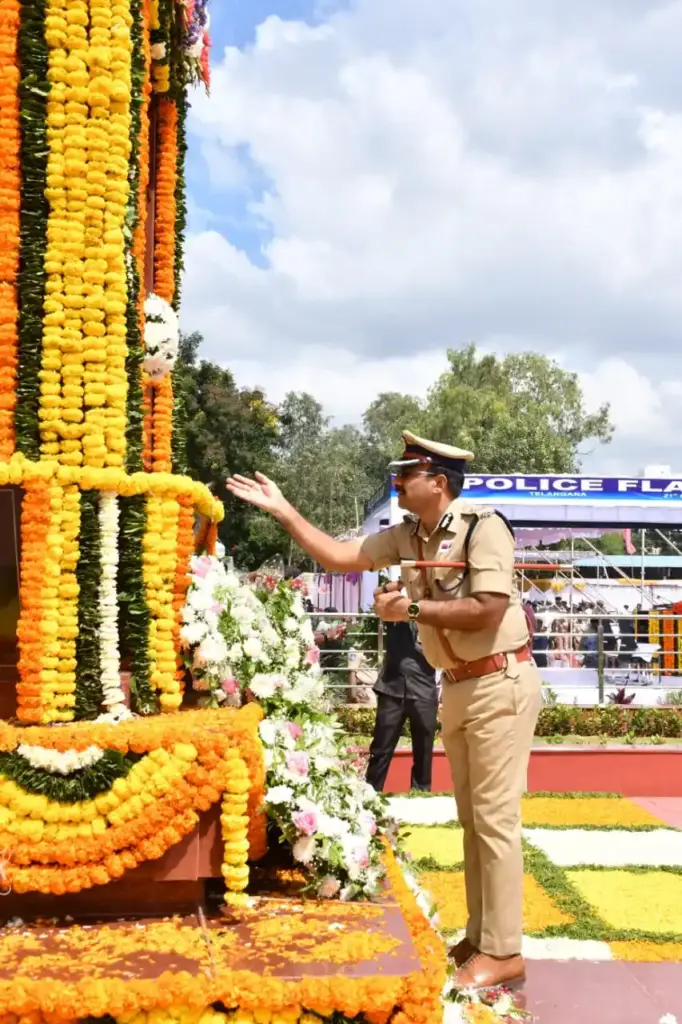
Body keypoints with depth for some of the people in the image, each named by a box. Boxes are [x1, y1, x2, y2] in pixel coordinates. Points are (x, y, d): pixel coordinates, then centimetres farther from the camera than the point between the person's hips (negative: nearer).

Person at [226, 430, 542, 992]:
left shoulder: (483, 526, -17)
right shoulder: (406, 536, 6)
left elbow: (488, 611, -24)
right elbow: (338, 556, 10)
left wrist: (411, 609, -21)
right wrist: (283, 511, 6)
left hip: (501, 683, -8)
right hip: (458, 687, 8)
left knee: (495, 818, -5)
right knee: (472, 818, 13)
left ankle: (504, 952, 4)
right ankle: (480, 936, 23)